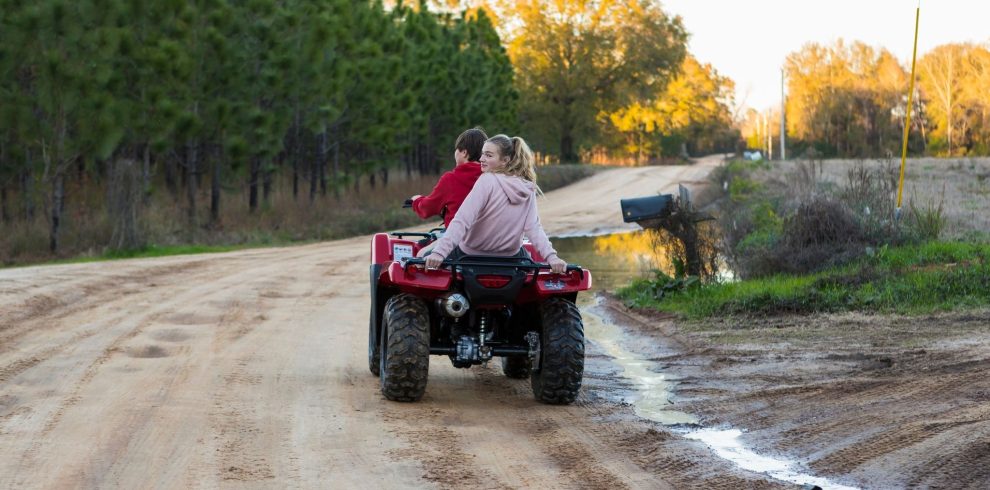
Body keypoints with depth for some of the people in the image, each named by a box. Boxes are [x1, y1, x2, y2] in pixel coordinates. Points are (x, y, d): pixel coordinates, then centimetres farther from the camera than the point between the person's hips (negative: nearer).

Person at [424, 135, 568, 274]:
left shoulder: (487, 180, -21)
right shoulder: (528, 190, -6)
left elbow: (462, 220, -30)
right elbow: (534, 228, -17)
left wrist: (439, 252, -37)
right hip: (509, 258, 5)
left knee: (425, 259, 22)